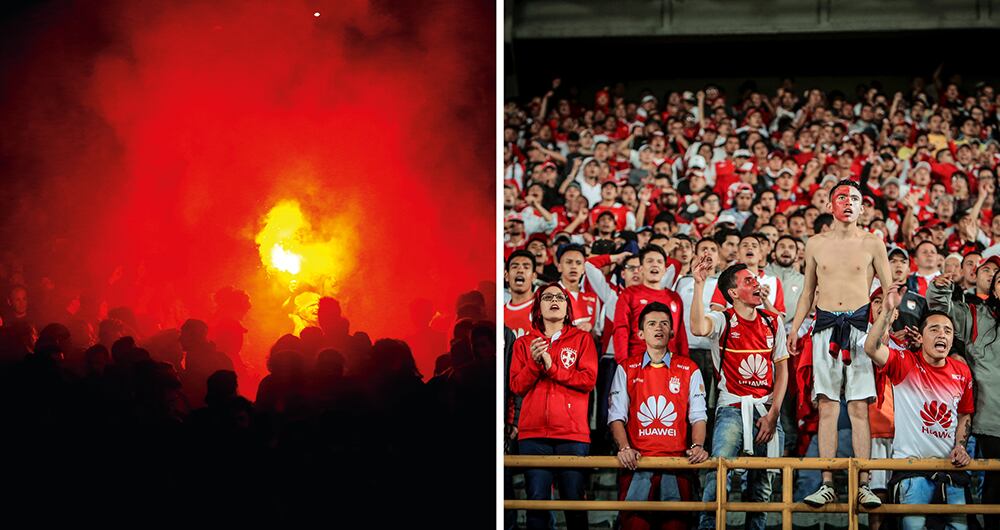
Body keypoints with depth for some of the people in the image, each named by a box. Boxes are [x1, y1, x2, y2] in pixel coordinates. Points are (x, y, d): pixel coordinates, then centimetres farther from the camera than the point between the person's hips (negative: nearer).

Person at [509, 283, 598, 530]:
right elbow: (516, 386, 7)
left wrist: (552, 367, -6)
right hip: (533, 434, 1)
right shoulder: (524, 343, 16)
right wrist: (534, 362, -9)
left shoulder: (582, 339, 12)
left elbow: (589, 380, 0)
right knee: (537, 501, -4)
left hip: (572, 434, -1)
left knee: (574, 501, -4)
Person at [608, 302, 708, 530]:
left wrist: (697, 446, -10)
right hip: (637, 460, 0)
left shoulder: (689, 370, 15)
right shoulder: (626, 369, 14)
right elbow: (617, 415, 8)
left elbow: (697, 415, 9)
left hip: (678, 460, 0)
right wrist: (624, 448, -9)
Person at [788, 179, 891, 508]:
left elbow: (889, 290, 5)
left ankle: (863, 486, -4)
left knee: (859, 408, -4)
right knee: (827, 407, -1)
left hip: (860, 325, -2)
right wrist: (795, 327, 11)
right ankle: (827, 484, 0)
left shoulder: (872, 244, 4)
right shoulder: (816, 244, 11)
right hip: (825, 326, 2)